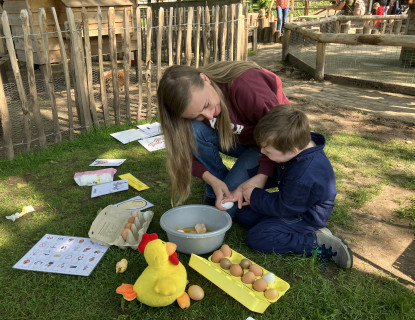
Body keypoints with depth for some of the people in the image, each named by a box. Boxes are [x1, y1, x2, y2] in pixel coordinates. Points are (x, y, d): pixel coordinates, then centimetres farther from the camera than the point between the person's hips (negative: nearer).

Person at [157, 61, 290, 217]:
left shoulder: (245, 86, -36)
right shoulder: (195, 102, -19)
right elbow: (187, 153, -15)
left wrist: (262, 176, -36)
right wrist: (213, 181, -30)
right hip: (237, 140, 5)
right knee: (194, 129, -27)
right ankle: (213, 192, -7)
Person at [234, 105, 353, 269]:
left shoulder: (304, 177, -38)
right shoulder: (301, 144, -11)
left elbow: (283, 207, -23)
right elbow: (276, 174, 9)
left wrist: (255, 197, -12)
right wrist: (257, 186, -2)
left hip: (306, 216, -9)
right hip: (291, 203, 10)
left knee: (256, 237, -19)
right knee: (243, 215, 8)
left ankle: (319, 243, -13)